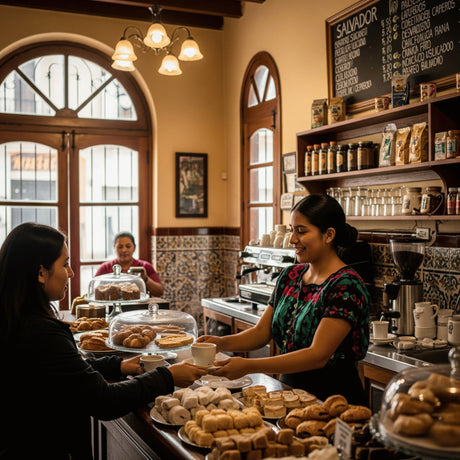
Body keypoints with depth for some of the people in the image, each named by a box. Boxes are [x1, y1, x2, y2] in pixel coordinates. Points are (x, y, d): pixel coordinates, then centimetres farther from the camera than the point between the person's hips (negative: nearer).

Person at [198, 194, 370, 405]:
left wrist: (249, 366, -27)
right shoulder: (290, 276, 8)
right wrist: (222, 343, -10)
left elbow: (318, 355, -22)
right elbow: (262, 331, 9)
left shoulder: (346, 285, -15)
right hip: (289, 390, 6)